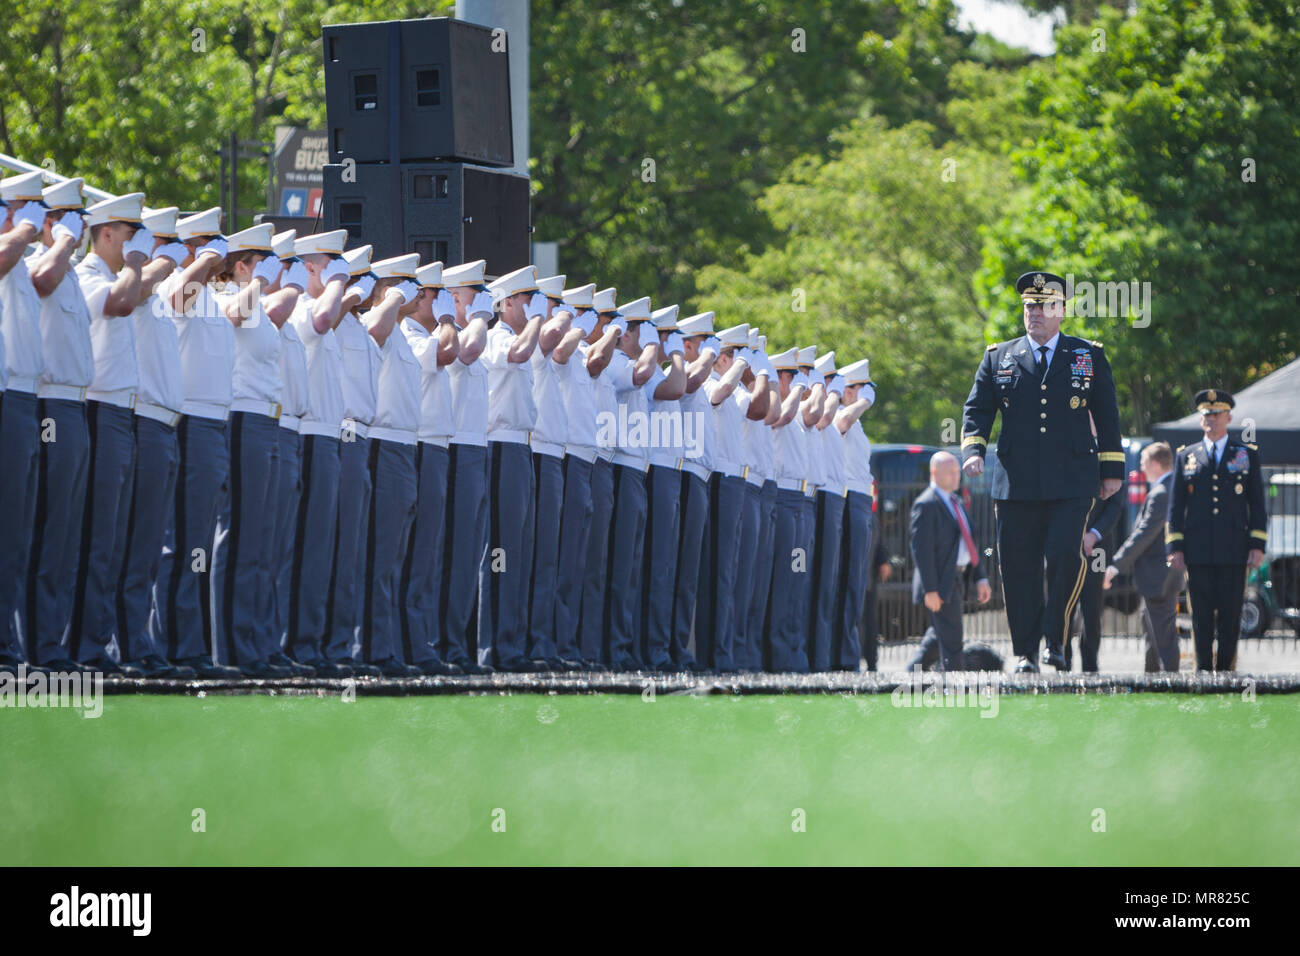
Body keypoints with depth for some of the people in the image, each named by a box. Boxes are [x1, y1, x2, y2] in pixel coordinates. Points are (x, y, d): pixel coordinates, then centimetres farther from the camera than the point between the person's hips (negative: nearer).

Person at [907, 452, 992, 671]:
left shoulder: (956, 502, 17)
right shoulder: (926, 505, -13)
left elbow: (969, 543, 21)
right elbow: (921, 549, -18)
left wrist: (980, 577, 15)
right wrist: (930, 589, -22)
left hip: (956, 578, 9)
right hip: (940, 584, -9)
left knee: (938, 633, 17)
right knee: (951, 638, -7)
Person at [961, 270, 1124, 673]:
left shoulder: (1089, 357, 11)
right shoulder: (999, 358, 13)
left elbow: (1106, 416, 13)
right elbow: (977, 409, 11)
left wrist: (1112, 470, 9)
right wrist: (973, 449, -8)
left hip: (1072, 484, -1)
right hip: (1016, 484, 1)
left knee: (1066, 556, -17)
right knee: (1019, 569, 0)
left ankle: (1055, 639, -1)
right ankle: (1025, 652, 9)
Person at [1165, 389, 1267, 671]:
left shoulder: (1247, 455, 10)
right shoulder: (1186, 456, 12)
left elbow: (1258, 505, 8)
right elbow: (1176, 506, 11)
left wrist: (1257, 545, -1)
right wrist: (1175, 548, 2)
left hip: (1234, 552, -1)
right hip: (1198, 552, 1)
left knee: (1230, 616, -1)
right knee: (1202, 616, 0)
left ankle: (1225, 669, 6)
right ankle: (1203, 671, 5)